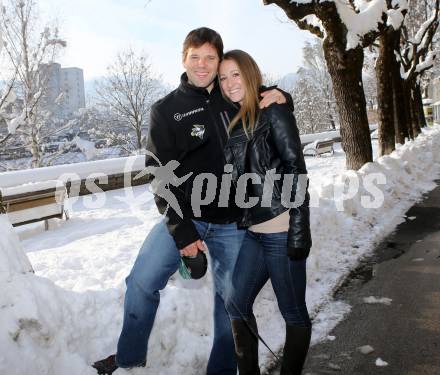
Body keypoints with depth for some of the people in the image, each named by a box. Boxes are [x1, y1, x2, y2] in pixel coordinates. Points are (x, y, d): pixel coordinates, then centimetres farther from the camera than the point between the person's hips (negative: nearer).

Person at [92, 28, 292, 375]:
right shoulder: (166, 110, -1)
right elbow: (162, 175, -7)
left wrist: (281, 98, -3)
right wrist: (181, 230, -15)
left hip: (232, 223, 2)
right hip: (185, 216, -1)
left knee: (231, 298, 7)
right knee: (142, 282, -6)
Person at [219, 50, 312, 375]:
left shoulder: (273, 111, -6)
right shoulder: (233, 121, 14)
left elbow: (296, 172, -12)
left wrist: (299, 230, -17)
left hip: (281, 232, -8)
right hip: (253, 233, 8)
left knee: (293, 312, 7)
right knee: (237, 305, 14)